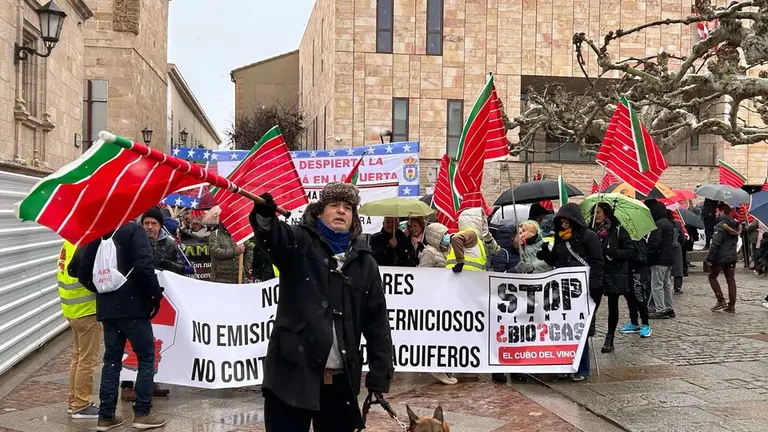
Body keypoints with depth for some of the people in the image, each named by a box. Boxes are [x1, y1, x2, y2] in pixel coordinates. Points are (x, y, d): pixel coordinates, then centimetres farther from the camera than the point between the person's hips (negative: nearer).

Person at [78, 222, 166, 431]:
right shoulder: (133, 230, -9)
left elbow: (83, 273, 11)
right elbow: (144, 266, -22)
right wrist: (155, 293, -11)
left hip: (107, 308, 6)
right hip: (132, 306, -6)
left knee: (112, 360, 13)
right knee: (146, 356, 5)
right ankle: (142, 413, 5)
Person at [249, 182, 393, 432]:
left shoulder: (364, 262, 9)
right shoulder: (299, 243, 2)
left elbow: (377, 322, 9)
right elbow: (271, 235, -21)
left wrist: (379, 377, 4)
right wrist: (264, 215, -44)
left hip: (341, 380, 3)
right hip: (292, 373, -3)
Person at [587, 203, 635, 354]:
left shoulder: (618, 231, -4)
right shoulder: (591, 231, 5)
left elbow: (631, 251, -8)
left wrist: (611, 252, -18)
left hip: (614, 275, -2)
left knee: (612, 306, 7)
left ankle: (609, 340, 17)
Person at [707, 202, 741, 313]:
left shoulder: (721, 225, -17)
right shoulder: (735, 225, 10)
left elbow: (715, 244, -23)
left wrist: (709, 258, -20)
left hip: (720, 257, -8)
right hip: (732, 257, 8)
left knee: (712, 277, 10)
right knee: (731, 280, 10)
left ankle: (721, 301, 2)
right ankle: (731, 305, 11)